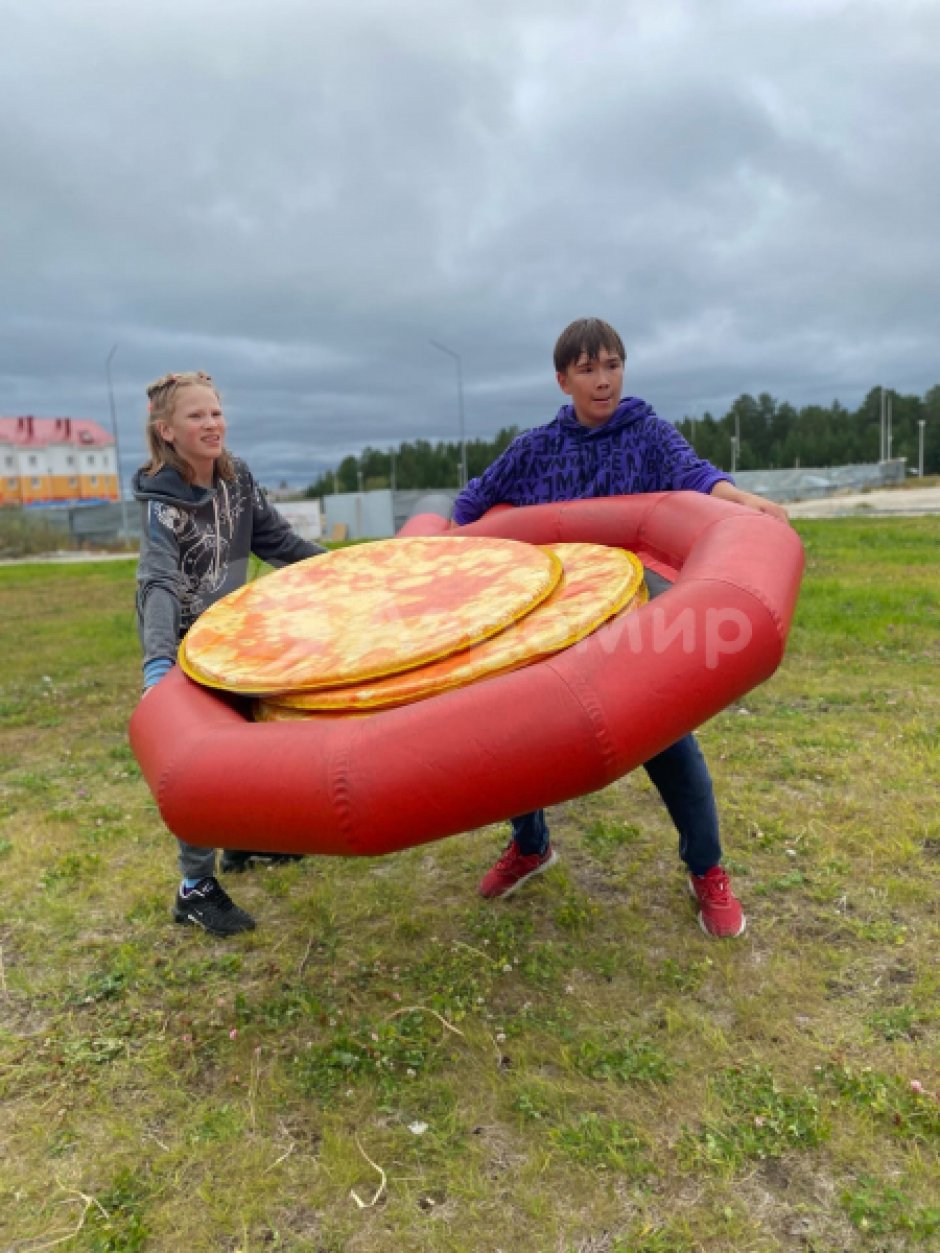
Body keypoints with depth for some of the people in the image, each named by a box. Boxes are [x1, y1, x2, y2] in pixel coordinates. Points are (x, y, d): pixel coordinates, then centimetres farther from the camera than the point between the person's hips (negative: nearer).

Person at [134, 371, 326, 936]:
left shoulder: (236, 476, -7)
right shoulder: (162, 501, -26)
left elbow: (276, 539, 4)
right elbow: (160, 583, -39)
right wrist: (158, 662, -53)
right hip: (184, 641, -7)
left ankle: (242, 840, 40)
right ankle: (195, 889, 13)